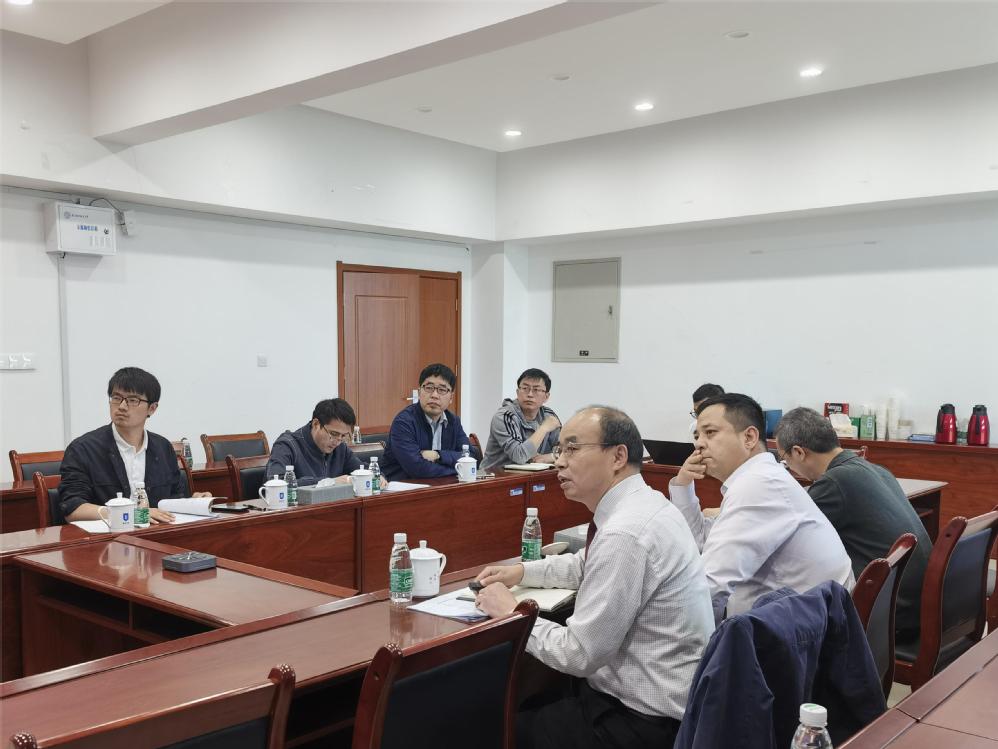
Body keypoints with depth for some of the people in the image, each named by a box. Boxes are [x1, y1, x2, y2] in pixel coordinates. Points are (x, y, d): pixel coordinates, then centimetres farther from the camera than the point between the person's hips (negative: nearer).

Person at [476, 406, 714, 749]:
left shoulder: (626, 533, -27)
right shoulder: (640, 504, 3)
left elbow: (579, 654, -23)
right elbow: (586, 565, 24)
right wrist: (522, 571, 12)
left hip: (647, 721, -8)